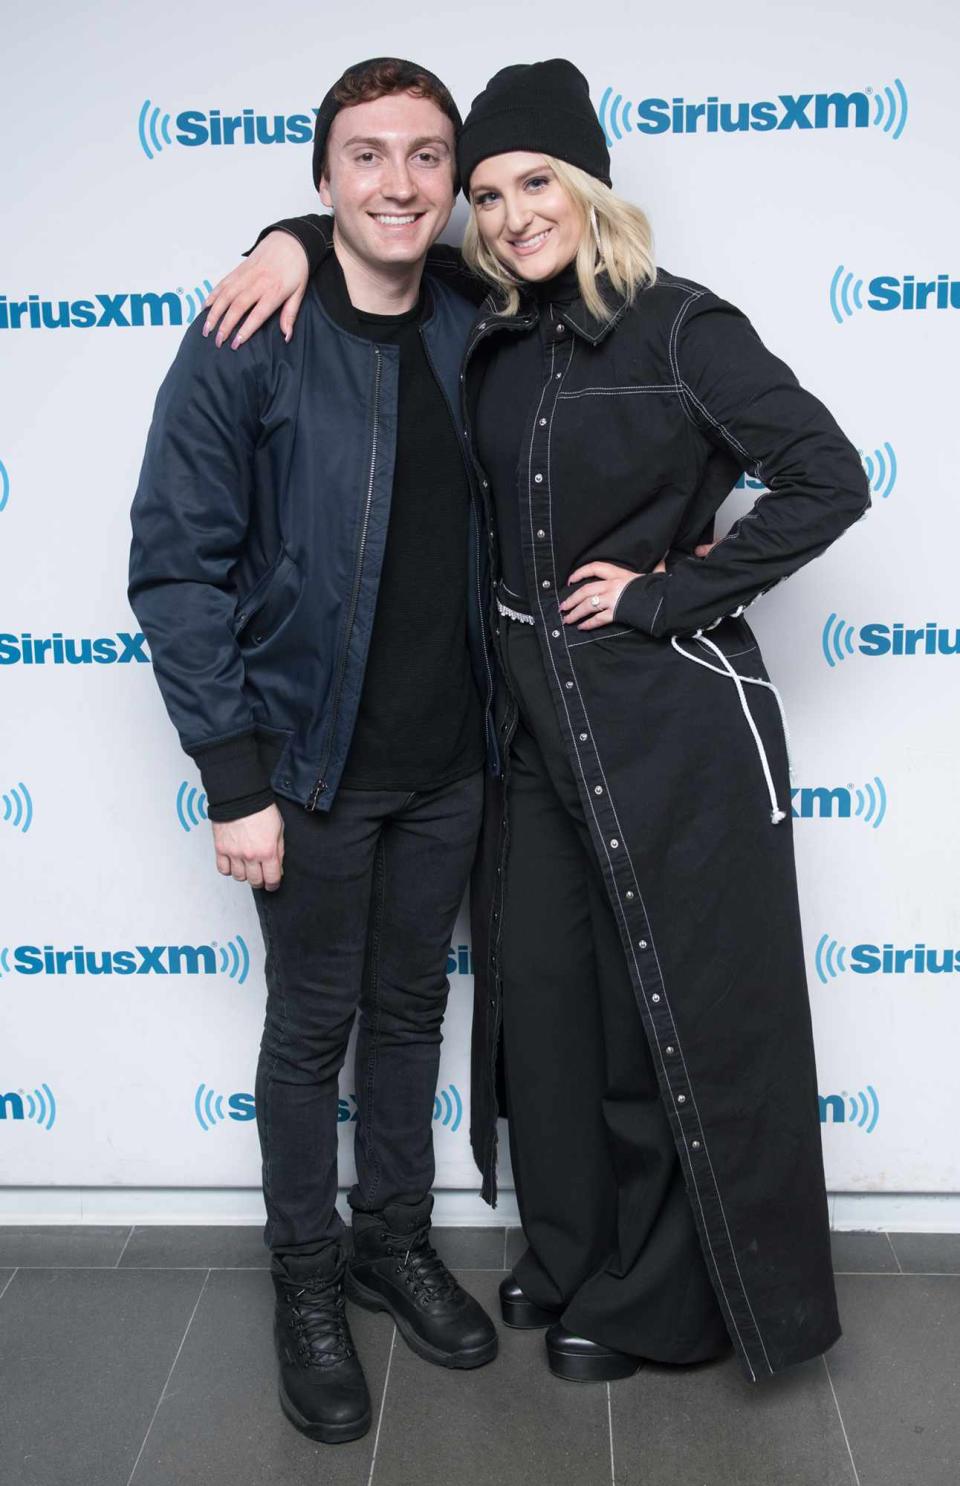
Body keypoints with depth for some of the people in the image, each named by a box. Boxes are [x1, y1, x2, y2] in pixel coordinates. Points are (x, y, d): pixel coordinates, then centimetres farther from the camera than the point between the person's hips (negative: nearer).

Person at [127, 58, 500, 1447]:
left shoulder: (470, 333, 2)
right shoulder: (247, 344, -13)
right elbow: (177, 566, -13)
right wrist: (235, 778, -16)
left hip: (447, 761, 5)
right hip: (313, 764, -4)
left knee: (411, 1007, 18)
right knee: (312, 1025, 10)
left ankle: (397, 1238, 39)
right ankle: (308, 1279, 32)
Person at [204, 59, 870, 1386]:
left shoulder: (679, 328, -10)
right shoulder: (491, 339, 8)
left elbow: (828, 478, -15)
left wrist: (668, 591, -14)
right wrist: (292, 241, 2)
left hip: (672, 722, -6)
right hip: (534, 716, 6)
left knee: (679, 1011, 6)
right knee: (541, 1000, 14)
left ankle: (657, 1297, 26)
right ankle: (569, 1254, 35)